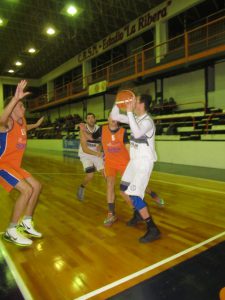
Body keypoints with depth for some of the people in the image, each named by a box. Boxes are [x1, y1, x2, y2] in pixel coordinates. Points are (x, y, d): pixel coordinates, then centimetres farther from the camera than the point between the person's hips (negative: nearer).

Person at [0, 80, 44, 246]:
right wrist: (16, 98, -56)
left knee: (37, 186, 8)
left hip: (15, 165, 9)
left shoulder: (22, 121, 8)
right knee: (27, 190, -22)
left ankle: (26, 223, 18)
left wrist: (36, 124, 39)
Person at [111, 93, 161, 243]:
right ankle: (138, 214, 38)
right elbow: (115, 116, 11)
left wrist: (129, 112, -35)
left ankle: (153, 230, -3)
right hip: (135, 160, 9)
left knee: (134, 195, -15)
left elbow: (137, 133, -40)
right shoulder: (135, 117, 6)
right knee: (124, 189, 18)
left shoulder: (147, 121, -20)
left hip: (145, 162, -9)